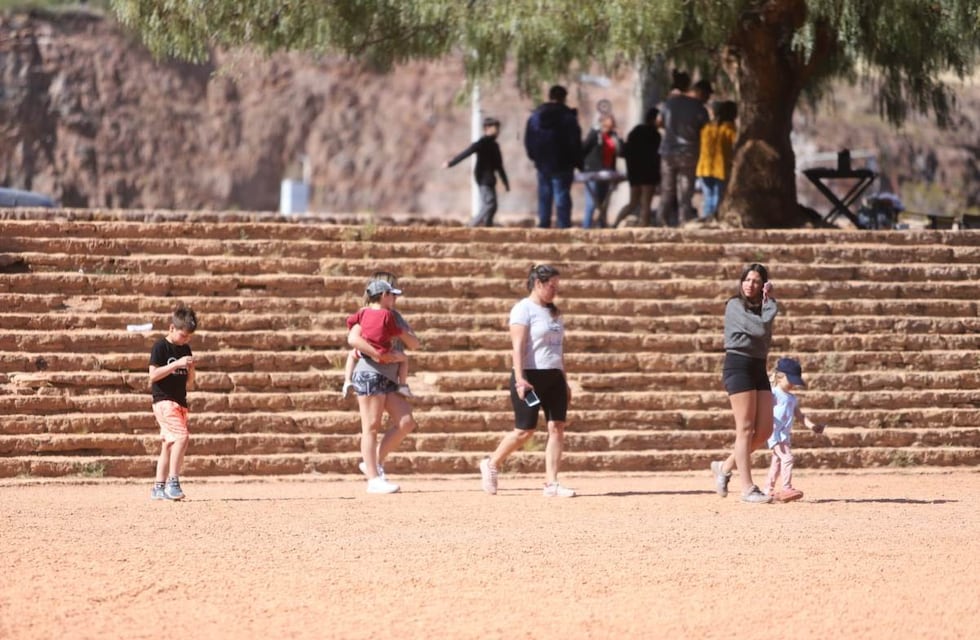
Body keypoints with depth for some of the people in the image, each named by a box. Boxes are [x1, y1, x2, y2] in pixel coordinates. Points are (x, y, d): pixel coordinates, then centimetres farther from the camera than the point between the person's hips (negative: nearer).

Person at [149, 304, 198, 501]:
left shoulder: (185, 349, 13)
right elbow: (153, 375, -14)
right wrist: (176, 364, -20)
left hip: (180, 401, 8)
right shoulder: (160, 347, -7)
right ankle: (173, 482, -19)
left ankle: (159, 487, 13)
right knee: (181, 436, -22)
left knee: (169, 444, 8)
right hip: (164, 400, -8)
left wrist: (191, 370, -3)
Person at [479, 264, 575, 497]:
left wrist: (564, 381, 19)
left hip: (553, 377, 7)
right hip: (531, 376, -7)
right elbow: (518, 346, -16)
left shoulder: (553, 312, 17)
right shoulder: (523, 309, -7)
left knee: (557, 428, -4)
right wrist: (520, 379, -24)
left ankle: (551, 484, -4)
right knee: (525, 430, -5)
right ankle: (491, 465, 18)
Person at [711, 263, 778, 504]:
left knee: (765, 430, 2)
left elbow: (766, 337, 3)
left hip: (759, 368, 8)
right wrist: (771, 303, -4)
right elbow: (760, 328, -17)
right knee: (746, 428, -9)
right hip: (739, 366, -8)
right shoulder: (736, 305, -5)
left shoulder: (761, 308, 17)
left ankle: (726, 466, 18)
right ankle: (748, 488, -8)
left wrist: (768, 301, 2)